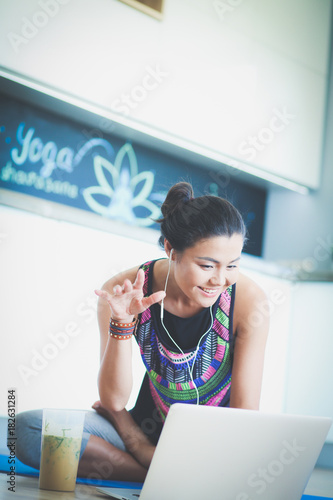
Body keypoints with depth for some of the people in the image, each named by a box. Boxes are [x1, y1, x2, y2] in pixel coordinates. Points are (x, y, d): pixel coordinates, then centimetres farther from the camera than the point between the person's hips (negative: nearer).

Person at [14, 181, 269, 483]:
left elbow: (246, 416, -15)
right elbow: (114, 399, -12)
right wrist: (122, 324, -27)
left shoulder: (248, 301, -17)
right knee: (27, 427, -20)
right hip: (150, 430, 2)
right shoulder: (126, 291, -14)